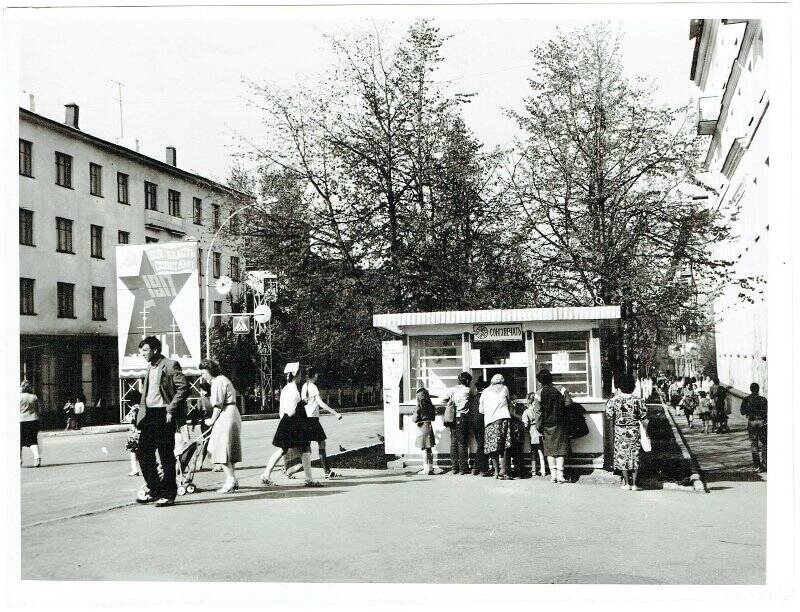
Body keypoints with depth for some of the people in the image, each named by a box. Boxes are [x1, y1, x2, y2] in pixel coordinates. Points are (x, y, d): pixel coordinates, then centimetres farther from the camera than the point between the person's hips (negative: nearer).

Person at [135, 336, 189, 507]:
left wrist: (171, 411, -18)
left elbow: (184, 388, -16)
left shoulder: (170, 365, -8)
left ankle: (168, 494, 7)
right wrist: (141, 414, 14)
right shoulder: (149, 368, 18)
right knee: (143, 453, 6)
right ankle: (154, 490, 18)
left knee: (166, 456, -2)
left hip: (163, 416, -8)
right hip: (149, 416, 8)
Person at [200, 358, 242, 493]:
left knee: (220, 449, -8)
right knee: (229, 450, 12)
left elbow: (218, 405, -15)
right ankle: (232, 480, 13)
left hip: (225, 416, -11)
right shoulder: (223, 379, 22)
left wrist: (212, 420, -7)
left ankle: (230, 479, -11)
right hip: (233, 414, 11)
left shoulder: (217, 381, -10)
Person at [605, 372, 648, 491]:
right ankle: (633, 483, 10)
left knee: (622, 455, 9)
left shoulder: (614, 400, -10)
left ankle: (626, 483, 11)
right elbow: (644, 417, -3)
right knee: (634, 455, 8)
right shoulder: (637, 400, -8)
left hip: (620, 431, -1)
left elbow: (609, 415, -6)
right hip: (634, 431, 1)